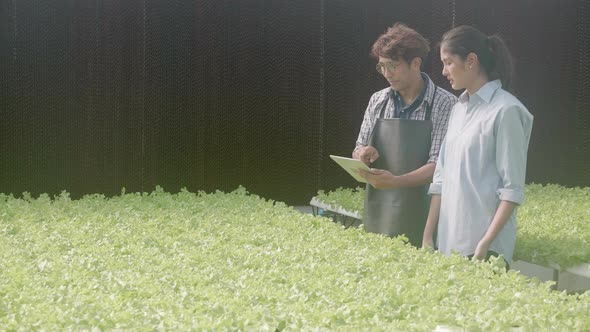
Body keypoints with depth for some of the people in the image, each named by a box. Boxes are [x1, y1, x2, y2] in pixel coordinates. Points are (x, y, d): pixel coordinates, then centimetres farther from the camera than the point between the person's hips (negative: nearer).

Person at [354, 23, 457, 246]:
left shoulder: (445, 104, -7)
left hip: (419, 215, -4)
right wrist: (363, 154, -8)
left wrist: (396, 181, -26)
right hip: (377, 212, 4)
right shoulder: (378, 101, 9)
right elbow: (358, 151, 16)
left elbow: (439, 165, -12)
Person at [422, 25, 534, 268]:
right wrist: (428, 236, 9)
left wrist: (486, 245, -17)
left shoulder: (506, 111, -10)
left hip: (483, 245, -7)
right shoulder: (459, 109, 13)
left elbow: (513, 190, -12)